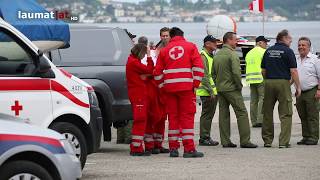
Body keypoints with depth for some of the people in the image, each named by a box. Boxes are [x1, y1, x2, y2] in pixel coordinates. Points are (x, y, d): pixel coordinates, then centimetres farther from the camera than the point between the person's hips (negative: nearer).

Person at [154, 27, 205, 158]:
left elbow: (157, 72, 11)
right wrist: (196, 84, 0)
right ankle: (189, 149, -8)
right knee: (187, 116, -2)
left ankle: (173, 148, 8)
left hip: (170, 87, 3)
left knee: (173, 116, 9)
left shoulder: (164, 50, 13)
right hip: (186, 87, -2)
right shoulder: (190, 46, 7)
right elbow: (198, 66, -4)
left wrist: (163, 86, 18)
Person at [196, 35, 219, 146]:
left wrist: (216, 90, 20)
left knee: (209, 115, 12)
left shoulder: (212, 56, 20)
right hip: (207, 92, -10)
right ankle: (204, 138, -5)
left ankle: (206, 137, 17)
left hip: (213, 91, 10)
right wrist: (210, 91, -21)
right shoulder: (203, 56, -11)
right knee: (206, 115, -8)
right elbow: (204, 76, -18)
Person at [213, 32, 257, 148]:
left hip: (220, 89, 8)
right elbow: (236, 72, -20)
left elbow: (214, 73, 17)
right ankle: (244, 141, -8)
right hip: (231, 88, -8)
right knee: (242, 113, -4)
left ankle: (225, 141, 7)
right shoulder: (232, 54, -13)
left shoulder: (217, 55, 13)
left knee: (223, 114, 8)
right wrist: (239, 86, -7)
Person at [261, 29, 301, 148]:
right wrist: (298, 87, -4)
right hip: (283, 82, -5)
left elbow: (263, 70, 12)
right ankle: (284, 142, -6)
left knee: (267, 113, 12)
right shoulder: (288, 51, -5)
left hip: (269, 82, 5)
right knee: (285, 114, 0)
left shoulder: (268, 51, 11)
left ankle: (267, 140, 15)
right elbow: (293, 71, -10)